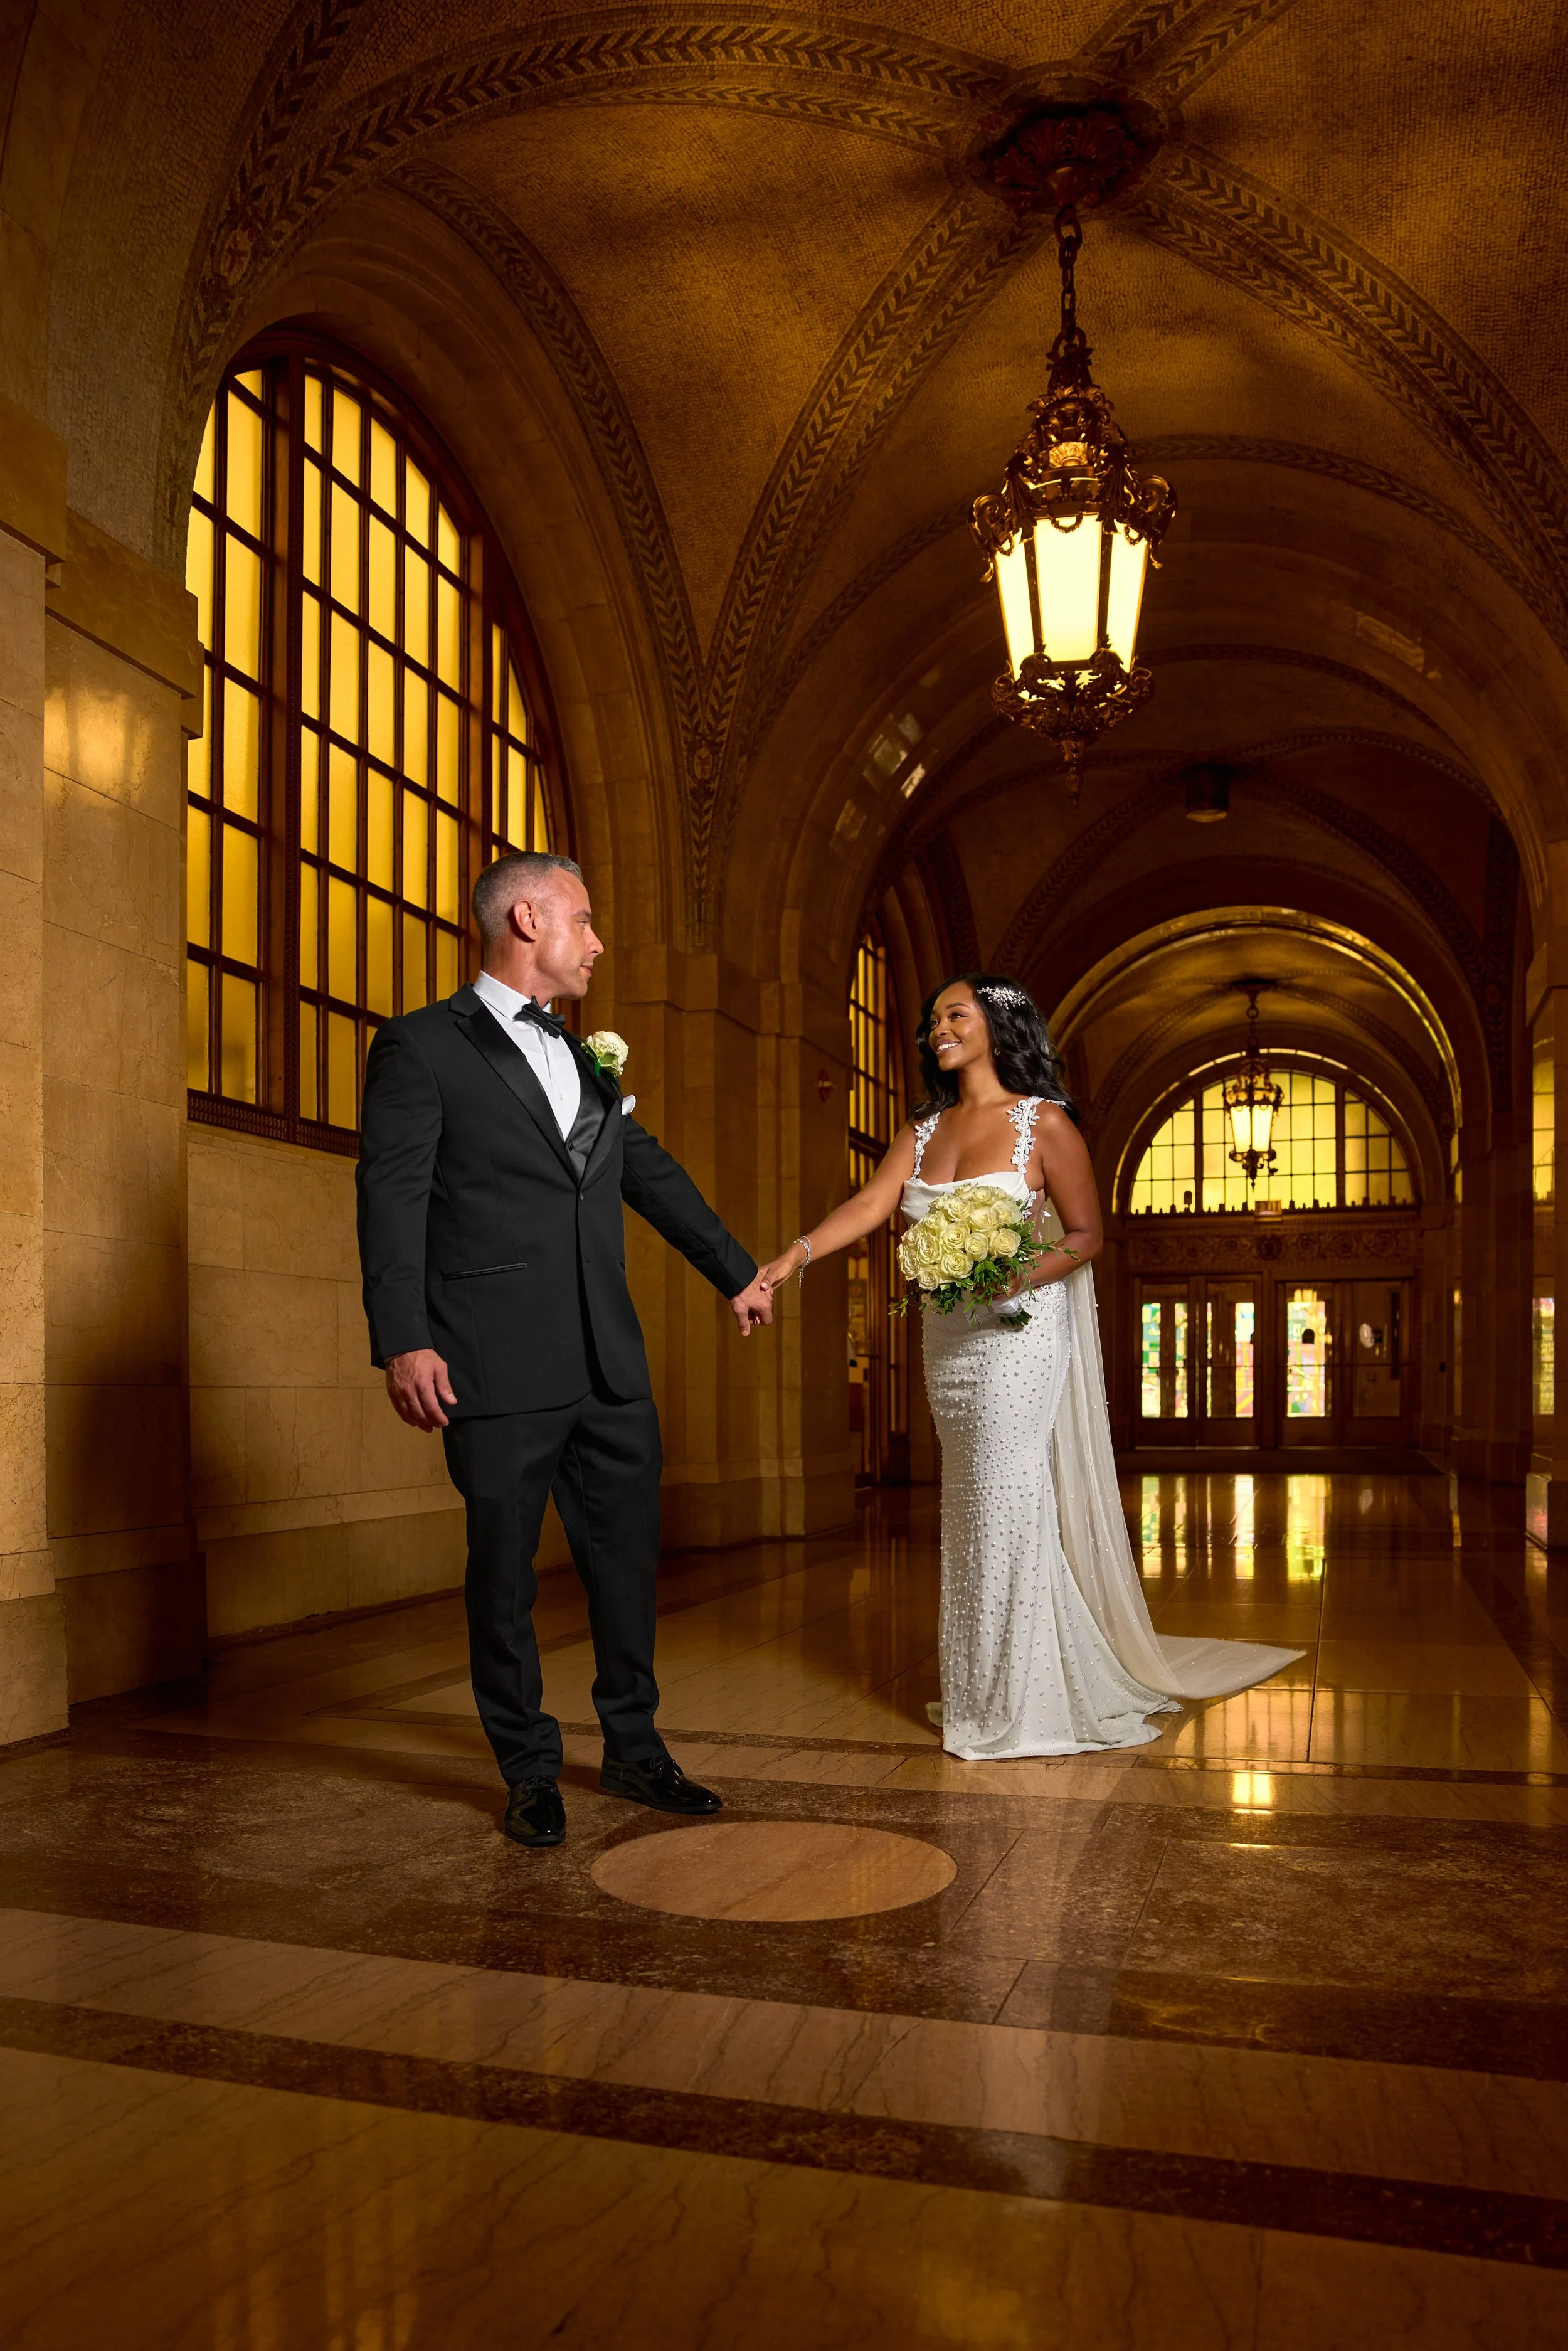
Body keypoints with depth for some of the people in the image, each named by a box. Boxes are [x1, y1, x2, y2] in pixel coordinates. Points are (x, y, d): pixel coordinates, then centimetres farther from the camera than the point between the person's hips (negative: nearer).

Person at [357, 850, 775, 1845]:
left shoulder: (588, 1063, 19)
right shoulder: (423, 1046, -1)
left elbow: (655, 1175, 28)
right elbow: (392, 1198, -8)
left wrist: (738, 1272, 35)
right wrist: (402, 1341, -18)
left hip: (612, 1368, 6)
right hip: (500, 1371, -6)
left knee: (629, 1559, 12)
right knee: (505, 1572, 5)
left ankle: (635, 1750, 28)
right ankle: (531, 1772, 21)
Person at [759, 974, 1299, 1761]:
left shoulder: (1042, 1122, -6)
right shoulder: (923, 1131, 10)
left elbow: (1085, 1236, -5)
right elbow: (871, 1204, -3)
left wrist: (1009, 1279, -21)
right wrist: (795, 1253, -19)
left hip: (1019, 1336, -6)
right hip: (947, 1343, 6)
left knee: (1007, 1508, -4)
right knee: (968, 1511, 13)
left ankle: (1018, 1709, 10)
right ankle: (978, 1690, 26)